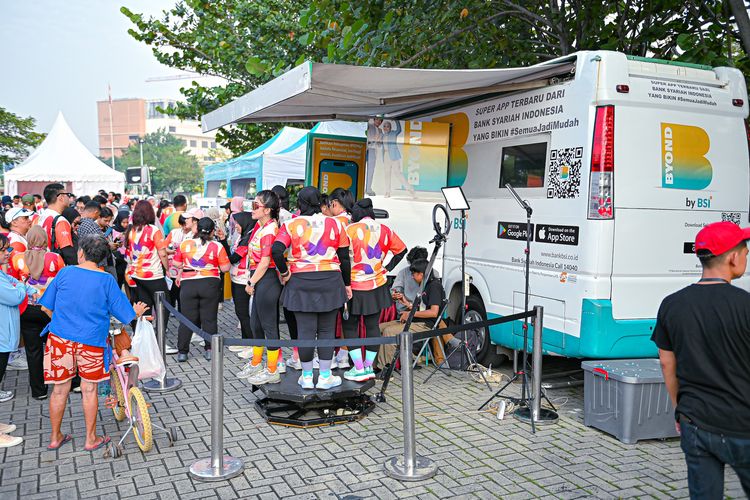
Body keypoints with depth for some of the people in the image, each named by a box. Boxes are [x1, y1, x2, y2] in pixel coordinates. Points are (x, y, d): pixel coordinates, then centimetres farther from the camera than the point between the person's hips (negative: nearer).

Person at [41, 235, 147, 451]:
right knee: (89, 390, 12)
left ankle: (55, 437, 28)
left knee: (60, 390, 13)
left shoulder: (65, 273, -3)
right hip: (91, 342, -2)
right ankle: (91, 439, 21)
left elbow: (47, 305, 7)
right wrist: (136, 313, 20)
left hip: (61, 338, 2)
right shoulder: (106, 279, -8)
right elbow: (123, 312, -2)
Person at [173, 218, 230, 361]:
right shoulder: (217, 246, -5)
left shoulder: (185, 244, 0)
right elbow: (225, 268, -4)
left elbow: (176, 264, 7)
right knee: (209, 319, 8)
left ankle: (182, 352, 9)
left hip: (188, 284, 2)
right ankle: (209, 349, 10)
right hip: (210, 284, -1)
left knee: (187, 319, 8)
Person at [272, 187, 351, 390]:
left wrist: (284, 272, 0)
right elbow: (344, 258, 5)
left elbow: (276, 250, -14)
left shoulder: (290, 225, 0)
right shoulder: (335, 224, 3)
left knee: (305, 330, 6)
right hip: (330, 281, 1)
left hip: (301, 282, 0)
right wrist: (347, 284, 14)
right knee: (326, 329, 9)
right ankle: (325, 376, 14)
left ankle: (307, 377, 15)